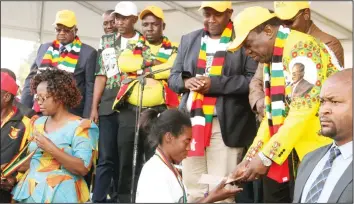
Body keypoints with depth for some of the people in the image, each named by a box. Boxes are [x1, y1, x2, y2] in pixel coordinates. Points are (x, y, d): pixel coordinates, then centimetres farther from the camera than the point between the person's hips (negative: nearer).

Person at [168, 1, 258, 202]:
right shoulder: (189, 40, 17)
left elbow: (254, 80, -8)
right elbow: (173, 77, 17)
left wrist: (215, 84, -16)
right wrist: (185, 81, -6)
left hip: (226, 125, -5)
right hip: (192, 121, 5)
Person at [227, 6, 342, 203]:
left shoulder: (301, 47, -14)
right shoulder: (272, 58, 14)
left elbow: (304, 110, -21)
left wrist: (266, 157, -20)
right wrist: (250, 157, 6)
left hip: (315, 151, -8)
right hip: (289, 154, 8)